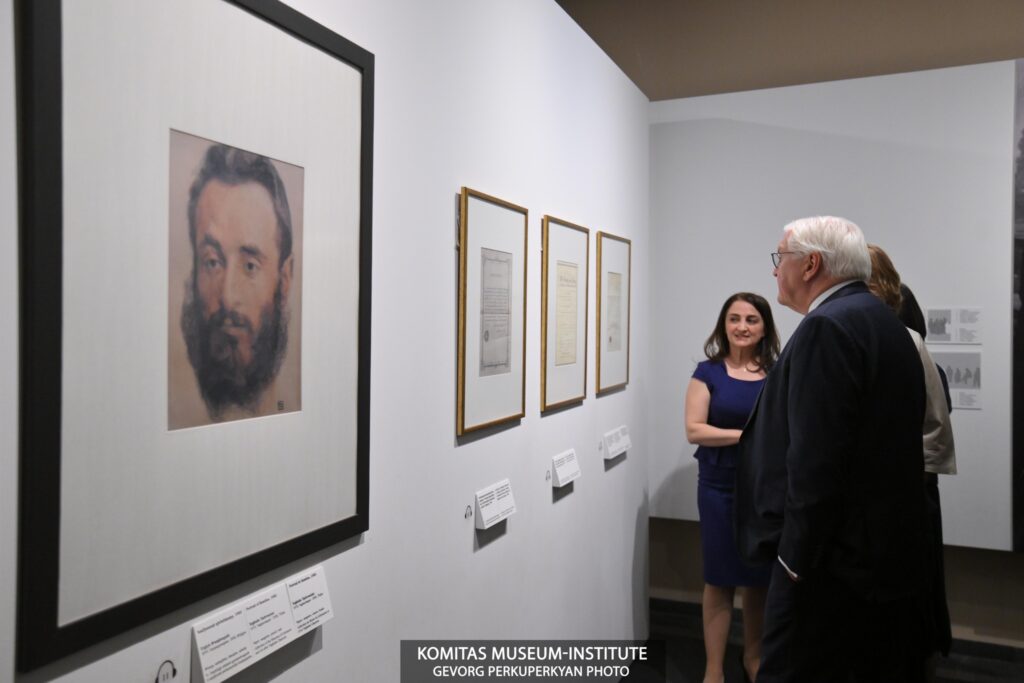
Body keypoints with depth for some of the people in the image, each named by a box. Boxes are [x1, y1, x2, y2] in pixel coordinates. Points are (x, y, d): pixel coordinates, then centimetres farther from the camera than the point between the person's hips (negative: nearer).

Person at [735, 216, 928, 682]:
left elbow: (816, 459, -23)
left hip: (835, 560, -10)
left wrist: (796, 557, -16)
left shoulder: (827, 327, -17)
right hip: (889, 553, 10)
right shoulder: (883, 323, 13)